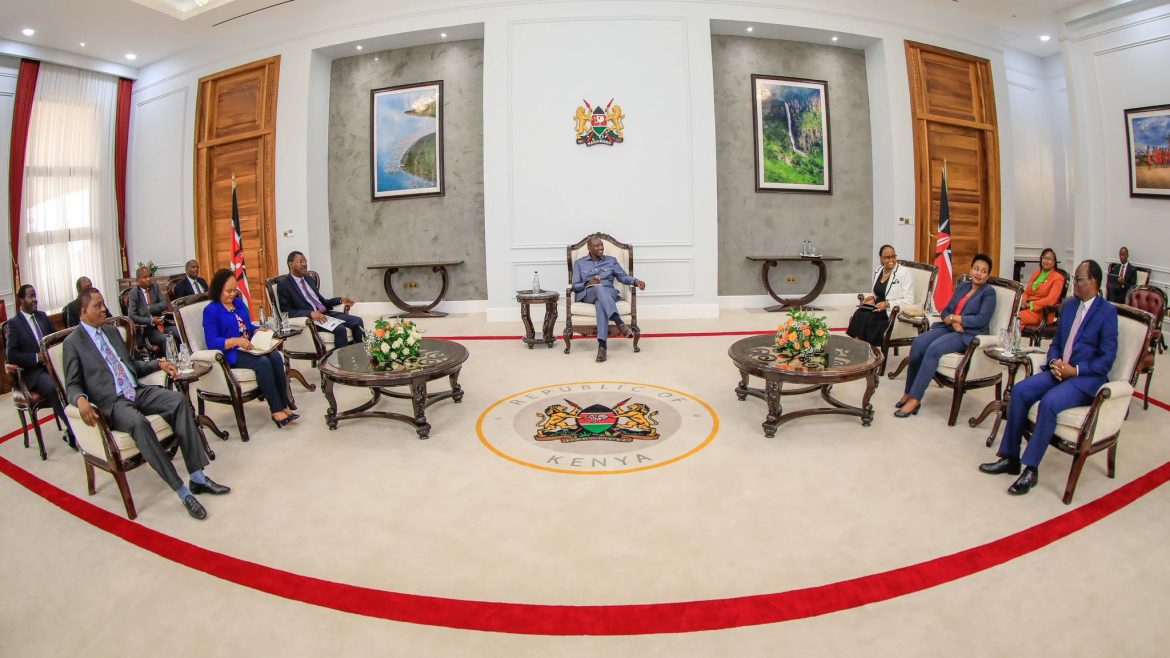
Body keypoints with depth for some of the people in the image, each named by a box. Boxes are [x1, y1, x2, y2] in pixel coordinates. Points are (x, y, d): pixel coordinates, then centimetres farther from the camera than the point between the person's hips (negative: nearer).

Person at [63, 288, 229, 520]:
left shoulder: (112, 331, 20)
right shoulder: (72, 342, 3)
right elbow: (72, 386, -2)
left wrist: (158, 364, 10)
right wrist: (81, 400, -24)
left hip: (138, 391, 6)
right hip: (112, 402, -5)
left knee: (179, 400, -23)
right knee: (139, 423, -36)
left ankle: (197, 477, -24)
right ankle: (182, 491, -33)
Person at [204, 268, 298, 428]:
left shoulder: (239, 303, 17)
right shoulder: (211, 311, -4)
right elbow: (212, 343, -12)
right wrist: (236, 341, -25)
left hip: (250, 348, 6)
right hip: (230, 353, -6)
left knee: (275, 356, -25)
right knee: (263, 362, -33)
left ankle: (284, 405, -26)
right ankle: (276, 410, -28)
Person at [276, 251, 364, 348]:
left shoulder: (309, 279, 19)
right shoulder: (283, 284, -3)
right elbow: (287, 312, -10)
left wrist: (341, 299, 8)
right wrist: (310, 313, -24)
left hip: (326, 313, 7)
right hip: (309, 319, -7)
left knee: (357, 321, -12)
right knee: (340, 329, -31)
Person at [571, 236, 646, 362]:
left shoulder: (611, 260, 20)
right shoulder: (579, 263, 16)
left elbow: (623, 277, 11)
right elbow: (575, 286, 8)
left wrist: (636, 281, -10)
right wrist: (587, 283, -12)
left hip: (608, 293, 1)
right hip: (588, 294, -1)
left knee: (601, 303, -40)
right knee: (598, 288, -40)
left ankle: (602, 345, -54)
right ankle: (619, 322, -57)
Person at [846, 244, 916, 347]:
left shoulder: (904, 274, -6)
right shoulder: (877, 271, 13)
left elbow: (909, 301, -10)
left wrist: (888, 304, -21)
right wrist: (871, 297, 5)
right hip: (877, 308, 6)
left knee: (866, 317, -30)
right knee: (858, 314, -25)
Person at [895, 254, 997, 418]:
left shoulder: (988, 293, 3)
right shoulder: (963, 287, 21)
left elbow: (982, 320, -11)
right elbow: (946, 310, 15)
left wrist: (954, 317, -9)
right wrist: (952, 321, -7)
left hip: (969, 335, -6)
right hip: (949, 328, 6)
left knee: (933, 349, -33)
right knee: (918, 343, -24)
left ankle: (915, 398, -31)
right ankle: (909, 392, -21)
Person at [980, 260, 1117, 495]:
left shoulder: (1107, 312, -6)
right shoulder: (1069, 305, 14)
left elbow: (1107, 359, -11)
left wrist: (1075, 370, -19)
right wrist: (1054, 363, -3)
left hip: (1087, 377, -6)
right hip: (1059, 370, 6)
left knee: (1048, 402, -32)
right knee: (1020, 391, -18)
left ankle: (1031, 469, -22)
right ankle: (1010, 458, -11)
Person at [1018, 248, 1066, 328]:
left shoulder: (1058, 278, 1)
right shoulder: (1036, 273, 20)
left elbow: (1050, 300, -10)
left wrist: (1031, 305, -17)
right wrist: (1023, 300, -4)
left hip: (1042, 312, -5)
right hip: (1027, 307, 5)